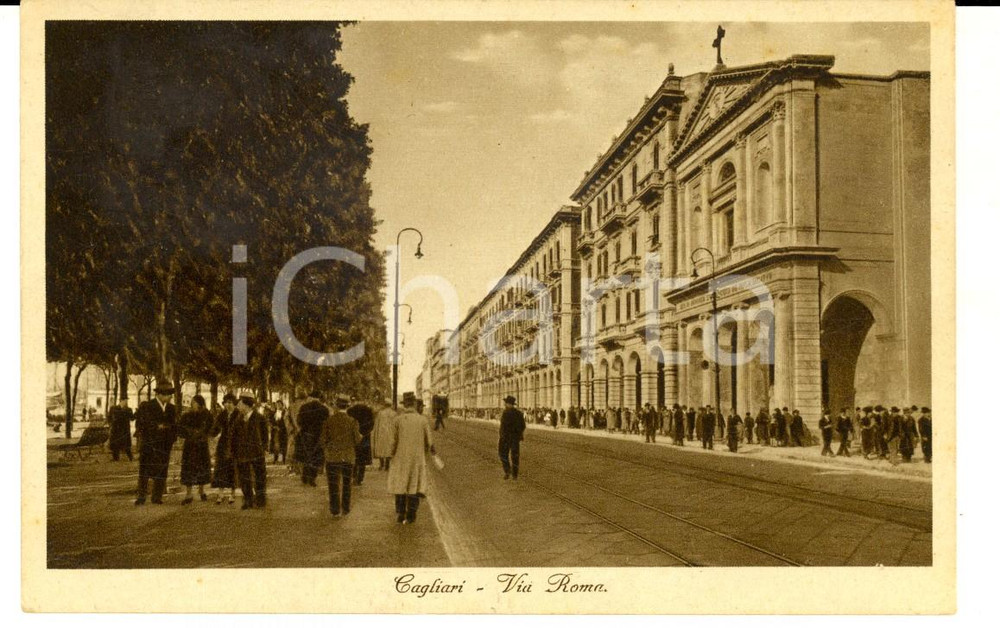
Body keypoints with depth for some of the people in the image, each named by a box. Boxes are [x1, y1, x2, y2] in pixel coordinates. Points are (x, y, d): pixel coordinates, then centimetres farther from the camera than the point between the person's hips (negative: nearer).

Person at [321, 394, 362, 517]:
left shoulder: (329, 420, -7)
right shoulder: (352, 421, -8)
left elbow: (322, 439, -3)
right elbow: (357, 440, -7)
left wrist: (326, 449, 16)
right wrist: (361, 436, 16)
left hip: (332, 456, -1)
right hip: (348, 456, 1)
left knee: (333, 484, 7)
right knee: (346, 484, 13)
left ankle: (335, 510, 7)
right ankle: (346, 509, 16)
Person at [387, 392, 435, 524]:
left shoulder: (397, 420, -7)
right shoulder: (422, 420, -4)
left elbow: (394, 441, -7)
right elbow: (429, 442, -1)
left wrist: (391, 455, 10)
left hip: (401, 459, 0)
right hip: (417, 459, 0)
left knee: (400, 487, 12)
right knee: (414, 487, 7)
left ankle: (400, 514, 10)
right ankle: (410, 516, 2)